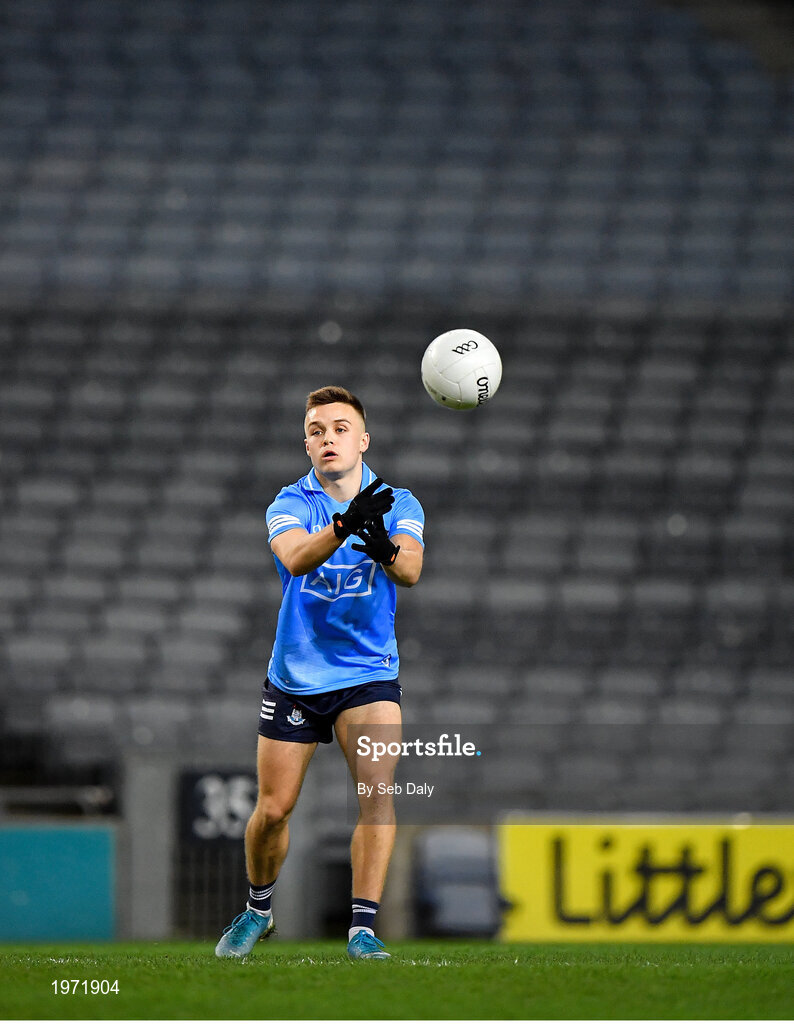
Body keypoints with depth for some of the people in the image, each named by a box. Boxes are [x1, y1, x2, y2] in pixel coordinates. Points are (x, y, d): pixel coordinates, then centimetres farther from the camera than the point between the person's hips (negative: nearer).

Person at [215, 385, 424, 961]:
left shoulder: (398, 504, -2)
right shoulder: (290, 504, -5)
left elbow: (410, 571, -21)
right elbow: (295, 557, -27)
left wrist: (386, 551, -45)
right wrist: (342, 526, -47)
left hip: (369, 677, 0)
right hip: (295, 676, 0)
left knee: (378, 794, -18)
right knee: (273, 810, 4)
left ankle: (363, 928, -16)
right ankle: (257, 910, 30)